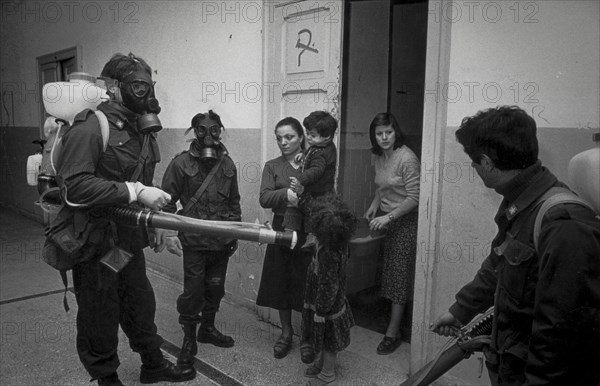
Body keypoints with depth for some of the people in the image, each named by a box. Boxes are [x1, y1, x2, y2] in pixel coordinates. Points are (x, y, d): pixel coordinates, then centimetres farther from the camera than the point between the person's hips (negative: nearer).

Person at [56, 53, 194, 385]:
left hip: (130, 242, 7)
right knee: (101, 320, 11)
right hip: (97, 244, -7)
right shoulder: (90, 127, -16)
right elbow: (74, 187, -28)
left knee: (141, 307, 21)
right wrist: (134, 191, -29)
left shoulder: (139, 130, 9)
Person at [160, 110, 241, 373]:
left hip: (221, 241, 4)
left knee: (215, 287, 14)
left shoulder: (227, 164, 6)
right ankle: (189, 339, 20)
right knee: (193, 291, 1)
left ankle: (207, 328, 36)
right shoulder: (181, 163, -6)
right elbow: (167, 200, -4)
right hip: (193, 240, -4)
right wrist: (170, 232, -10)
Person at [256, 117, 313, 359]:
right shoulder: (272, 166, 6)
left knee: (307, 284, 3)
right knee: (281, 282, 9)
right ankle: (286, 333, 30)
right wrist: (286, 194, -24)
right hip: (282, 229, 2)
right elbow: (264, 198, -8)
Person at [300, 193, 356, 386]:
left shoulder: (329, 254, -37)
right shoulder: (336, 241, -13)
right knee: (326, 338, 29)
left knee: (328, 338, 15)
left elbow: (329, 287, -29)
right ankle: (322, 361, 51)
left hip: (327, 304, -9)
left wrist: (320, 311, -20)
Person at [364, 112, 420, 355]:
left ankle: (393, 332, 6)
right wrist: (374, 207, 6)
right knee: (387, 269, 11)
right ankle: (396, 313, 28)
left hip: (404, 221, -7)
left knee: (399, 274, -2)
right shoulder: (378, 156, 6)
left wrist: (388, 217, -22)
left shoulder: (407, 159, -18)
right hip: (384, 219, 7)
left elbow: (414, 198, -19)